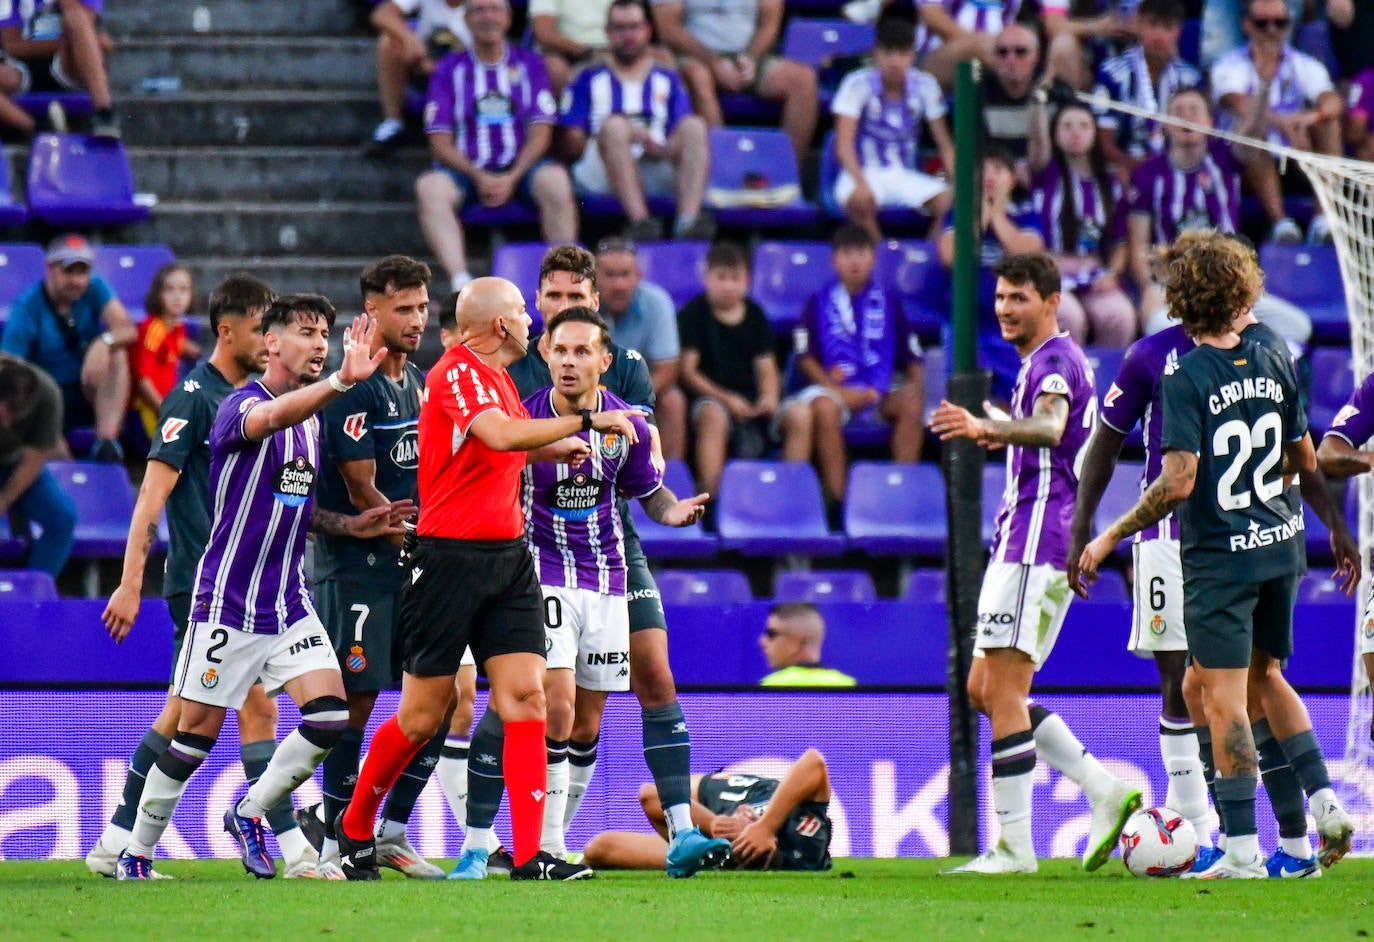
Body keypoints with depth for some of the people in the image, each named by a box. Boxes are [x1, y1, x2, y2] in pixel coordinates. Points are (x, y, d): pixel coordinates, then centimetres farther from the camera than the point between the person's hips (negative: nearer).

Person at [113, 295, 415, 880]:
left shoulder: (311, 418, 12)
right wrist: (344, 380, -56)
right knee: (196, 735, 0)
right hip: (228, 604, -7)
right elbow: (275, 416, -39)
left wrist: (349, 524, 6)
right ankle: (136, 854, 16)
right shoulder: (242, 405, -13)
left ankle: (249, 816, 13)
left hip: (289, 602, 7)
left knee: (329, 720, -8)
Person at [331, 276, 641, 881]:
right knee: (423, 716, 0)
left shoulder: (496, 376, 16)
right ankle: (354, 827, 22)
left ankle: (528, 855, -10)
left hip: (508, 556, 8)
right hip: (450, 556, -8)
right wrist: (587, 421, -27)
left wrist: (554, 449, 20)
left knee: (525, 695, -6)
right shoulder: (457, 372, -13)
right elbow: (500, 435, -31)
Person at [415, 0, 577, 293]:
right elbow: (440, 142, 3)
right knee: (430, 187, -32)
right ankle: (461, 283, -43)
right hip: (468, 170, 0)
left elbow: (540, 134, 2)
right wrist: (479, 177, -13)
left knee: (555, 181, -33)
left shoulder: (529, 64, 10)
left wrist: (511, 178, -13)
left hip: (519, 169, 0)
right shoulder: (449, 69, 10)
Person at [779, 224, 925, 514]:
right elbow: (805, 357, 2)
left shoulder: (887, 303, 13)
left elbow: (911, 358, 13)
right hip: (834, 388, -2)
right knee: (825, 407, -36)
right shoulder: (820, 303, 7)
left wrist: (916, 386, -7)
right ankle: (836, 498, -33)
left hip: (881, 394, 2)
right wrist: (835, 388, -11)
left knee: (911, 404, -28)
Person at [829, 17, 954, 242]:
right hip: (864, 172, -3)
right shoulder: (858, 84, -11)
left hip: (905, 176, 3)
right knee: (859, 202, -38)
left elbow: (945, 145, 3)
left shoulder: (924, 86, -1)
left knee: (950, 202, -25)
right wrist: (860, 183, -36)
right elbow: (844, 144, -18)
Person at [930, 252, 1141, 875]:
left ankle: (1014, 848, -11)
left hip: (1036, 544, -11)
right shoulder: (1044, 362, 21)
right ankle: (1106, 793, 9)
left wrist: (986, 427, -50)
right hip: (1020, 542, 11)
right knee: (984, 690, 10)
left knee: (1002, 691, -11)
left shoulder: (1056, 361, -11)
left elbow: (1050, 427, -34)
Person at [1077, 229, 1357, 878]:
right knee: (1267, 678, 23)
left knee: (1225, 701, -3)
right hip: (1280, 545, 7)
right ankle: (1325, 804, 15)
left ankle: (1242, 849, -4)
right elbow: (1306, 462, 10)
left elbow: (1178, 481, -21)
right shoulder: (1275, 363, 2)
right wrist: (1338, 532, 25)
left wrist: (1109, 537, -13)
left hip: (1220, 557, -7)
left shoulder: (1187, 377, -16)